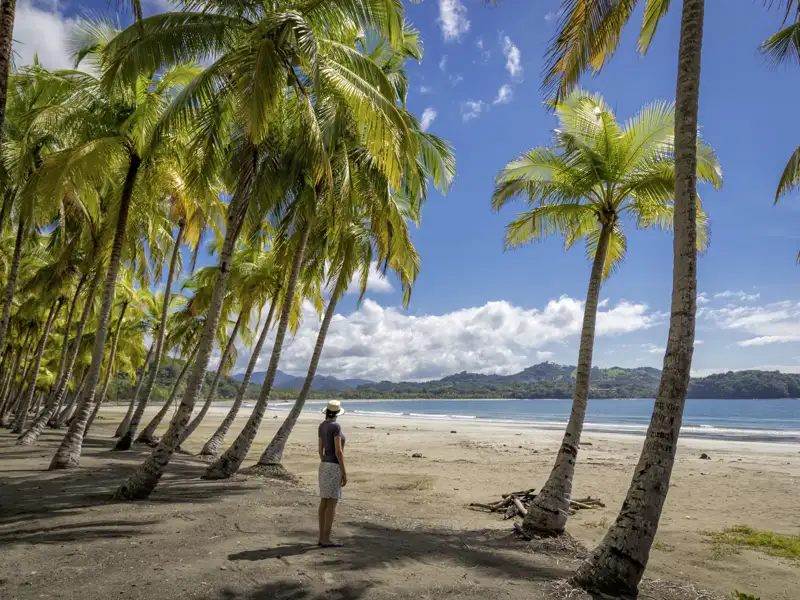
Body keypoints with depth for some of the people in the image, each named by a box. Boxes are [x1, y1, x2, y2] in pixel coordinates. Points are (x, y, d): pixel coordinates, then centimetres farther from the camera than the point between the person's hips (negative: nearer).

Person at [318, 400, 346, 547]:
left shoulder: (322, 426, 9)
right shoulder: (336, 426, -17)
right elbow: (338, 451, -19)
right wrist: (344, 473, -15)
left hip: (325, 466, 9)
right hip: (334, 467, -9)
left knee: (324, 502, 11)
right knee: (332, 503, -4)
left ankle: (322, 537, 14)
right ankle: (326, 539, -1)